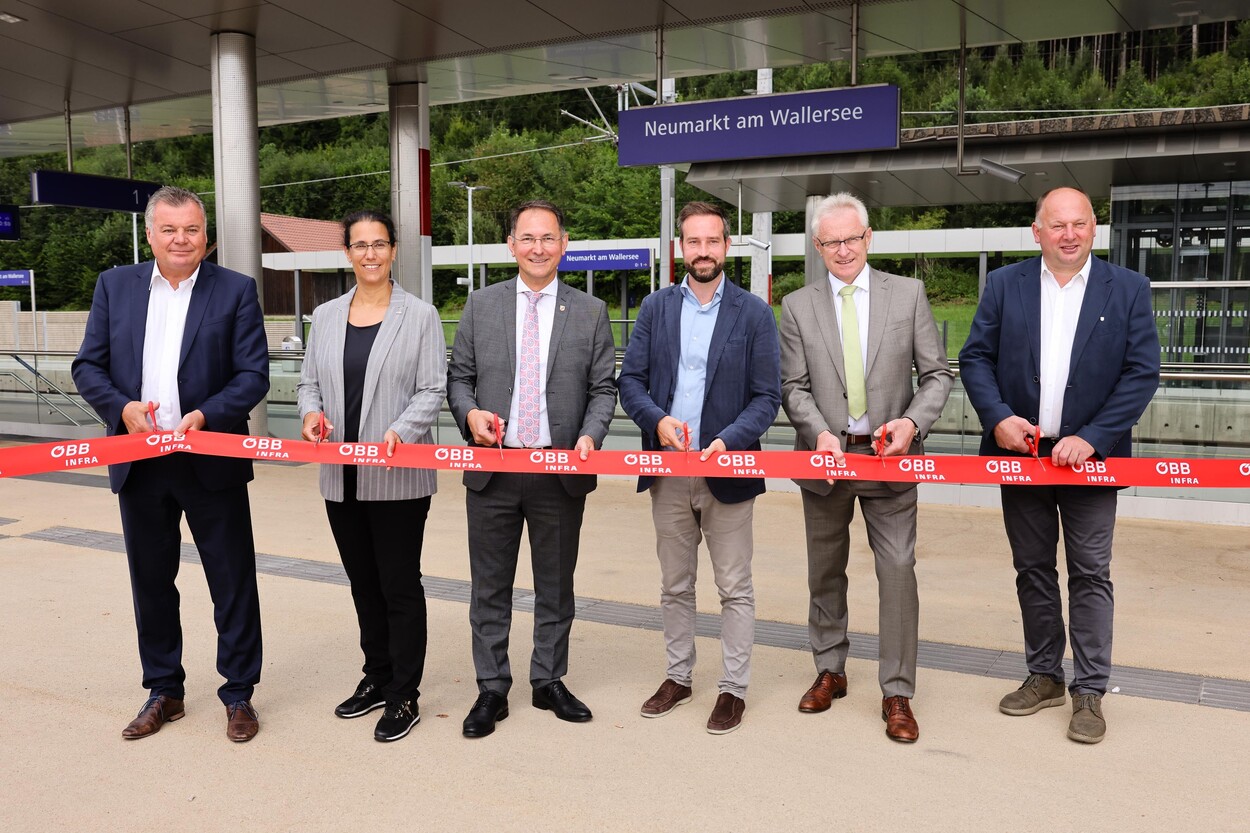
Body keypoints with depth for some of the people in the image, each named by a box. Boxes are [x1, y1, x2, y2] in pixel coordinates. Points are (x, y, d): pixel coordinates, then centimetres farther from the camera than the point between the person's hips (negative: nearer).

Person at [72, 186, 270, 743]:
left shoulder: (236, 290, -1)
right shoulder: (115, 285, 8)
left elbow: (254, 374, -5)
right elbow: (88, 366, 7)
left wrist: (205, 415, -20)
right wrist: (122, 407, -11)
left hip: (210, 462, -3)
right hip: (139, 463, 3)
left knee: (233, 583, 4)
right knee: (150, 583, 14)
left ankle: (238, 694, 20)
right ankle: (164, 691, 31)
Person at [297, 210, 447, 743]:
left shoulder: (420, 316, -1)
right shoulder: (325, 317, 12)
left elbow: (432, 391, -6)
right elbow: (310, 382, 15)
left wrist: (399, 431, -22)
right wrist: (312, 412, -7)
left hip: (398, 477, -5)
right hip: (342, 477, 5)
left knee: (400, 587, 2)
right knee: (364, 584, 16)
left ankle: (404, 697, 14)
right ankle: (377, 677, 32)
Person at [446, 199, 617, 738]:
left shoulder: (590, 312, 4)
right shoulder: (481, 305, 6)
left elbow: (603, 388, 4)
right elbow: (458, 376, 9)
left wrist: (590, 435, -13)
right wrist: (469, 413, -11)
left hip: (561, 470, 0)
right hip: (493, 468, 0)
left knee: (555, 586, 12)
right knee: (490, 587, 8)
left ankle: (549, 682, 29)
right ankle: (491, 690, 22)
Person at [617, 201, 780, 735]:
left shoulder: (754, 313, -1)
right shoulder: (655, 308, 6)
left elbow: (767, 397, -4)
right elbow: (630, 381, 4)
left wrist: (728, 441, -19)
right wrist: (657, 419, -15)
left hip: (726, 469, -2)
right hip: (668, 470, 3)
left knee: (735, 589, 6)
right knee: (674, 586, 15)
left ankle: (733, 688, 19)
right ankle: (678, 676, 30)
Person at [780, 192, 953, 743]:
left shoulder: (908, 294, 2)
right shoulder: (797, 306, 3)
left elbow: (936, 374, 1)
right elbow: (794, 387, 0)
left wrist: (913, 421, -16)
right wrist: (819, 433, -16)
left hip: (889, 457, -1)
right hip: (825, 455, 2)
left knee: (898, 570, -4)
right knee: (825, 570, 14)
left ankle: (897, 694, 9)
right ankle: (829, 671, 33)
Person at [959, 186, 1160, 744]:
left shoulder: (1128, 289, -1)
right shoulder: (1005, 285, 3)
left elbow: (1142, 372, -5)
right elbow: (975, 357, 2)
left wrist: (1091, 438, -14)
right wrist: (998, 418, -13)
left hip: (1089, 454, -2)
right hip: (1020, 451, 2)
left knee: (1091, 573, 2)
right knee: (1033, 570, 12)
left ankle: (1089, 691, 14)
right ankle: (1044, 677, 27)